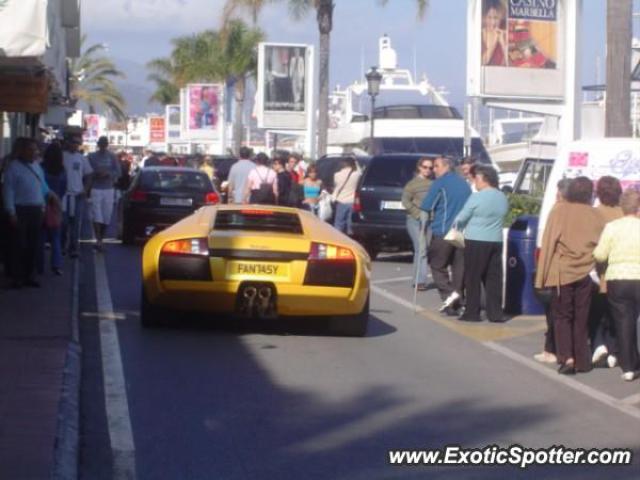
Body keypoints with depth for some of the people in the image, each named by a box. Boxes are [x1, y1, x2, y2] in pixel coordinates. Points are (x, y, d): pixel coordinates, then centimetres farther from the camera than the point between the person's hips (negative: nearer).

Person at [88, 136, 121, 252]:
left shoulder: (112, 157, 8)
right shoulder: (92, 157, 4)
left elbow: (118, 172, 3)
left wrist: (108, 174, -14)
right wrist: (95, 174, -18)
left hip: (109, 190, 2)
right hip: (96, 189, -2)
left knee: (106, 217, 3)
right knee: (97, 216, -11)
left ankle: (102, 239, 15)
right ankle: (98, 240, -16)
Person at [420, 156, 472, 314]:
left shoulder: (440, 183, -7)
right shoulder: (464, 183, 12)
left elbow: (426, 206, -7)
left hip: (443, 230, -6)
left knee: (437, 265, 3)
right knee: (459, 266, 8)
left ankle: (448, 293, -15)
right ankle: (457, 299, 6)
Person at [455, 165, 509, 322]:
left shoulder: (476, 197, -11)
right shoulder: (503, 198, 8)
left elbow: (461, 219, -5)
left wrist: (456, 225, 16)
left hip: (476, 241, -6)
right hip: (496, 242, 6)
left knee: (473, 278, 2)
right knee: (493, 278, 7)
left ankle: (472, 312, 3)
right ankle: (495, 313, 7)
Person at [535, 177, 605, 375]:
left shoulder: (559, 211, -4)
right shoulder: (595, 216, 1)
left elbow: (548, 243, -6)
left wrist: (542, 276, -3)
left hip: (562, 272, -2)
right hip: (586, 275, 2)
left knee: (562, 316, 8)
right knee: (581, 318, 12)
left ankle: (566, 357, -7)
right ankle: (581, 361, 14)